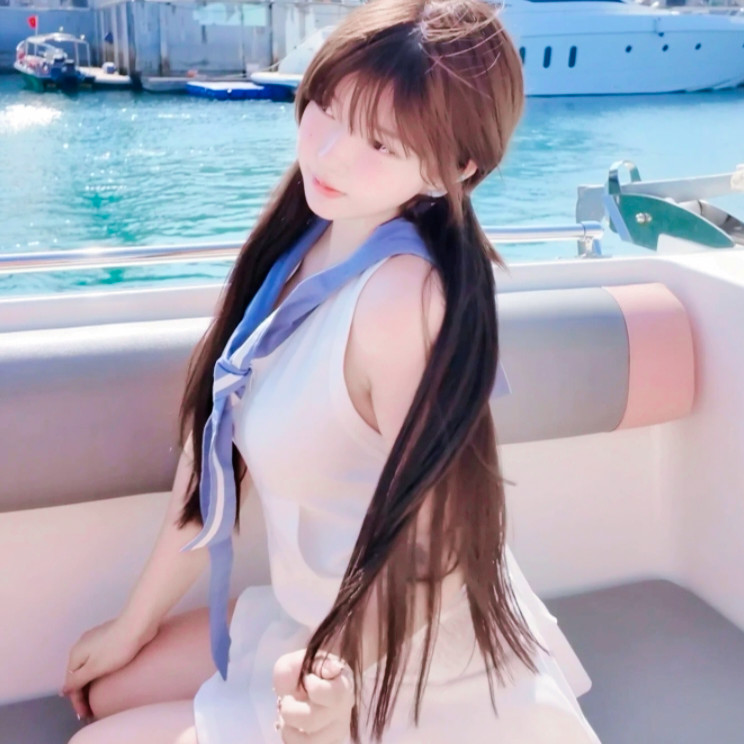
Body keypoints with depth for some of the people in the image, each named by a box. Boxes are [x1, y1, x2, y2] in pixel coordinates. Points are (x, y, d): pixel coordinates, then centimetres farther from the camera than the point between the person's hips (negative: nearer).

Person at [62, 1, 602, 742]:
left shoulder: (405, 297, -30)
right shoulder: (300, 244, -4)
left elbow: (430, 536, -25)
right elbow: (217, 442, 0)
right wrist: (135, 623, 8)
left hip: (418, 671, -7)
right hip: (321, 620, 8)